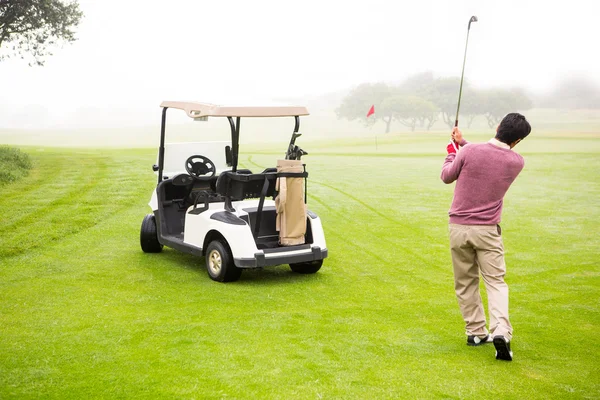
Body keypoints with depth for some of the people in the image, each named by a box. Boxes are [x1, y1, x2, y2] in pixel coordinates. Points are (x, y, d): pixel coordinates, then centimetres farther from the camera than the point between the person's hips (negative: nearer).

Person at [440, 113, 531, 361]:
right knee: (495, 281, 6)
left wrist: (453, 150, 21)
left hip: (458, 228, 0)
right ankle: (501, 331, -13)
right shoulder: (517, 162, -3)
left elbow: (447, 177, 5)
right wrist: (463, 144, 23)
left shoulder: (469, 151, -11)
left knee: (465, 283, 12)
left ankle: (476, 332, 18)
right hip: (487, 230, 0)